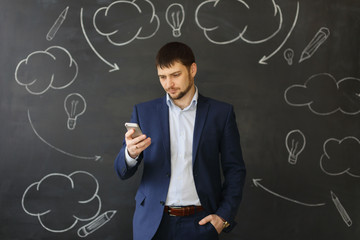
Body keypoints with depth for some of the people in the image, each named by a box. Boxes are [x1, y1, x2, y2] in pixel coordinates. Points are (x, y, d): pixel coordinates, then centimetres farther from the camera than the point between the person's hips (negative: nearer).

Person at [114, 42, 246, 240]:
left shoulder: (221, 112, 1)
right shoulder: (144, 111, 4)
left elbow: (235, 169, 4)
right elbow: (123, 172, 1)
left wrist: (224, 216, -6)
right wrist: (131, 153, -20)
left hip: (199, 223, -1)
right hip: (152, 223, 1)